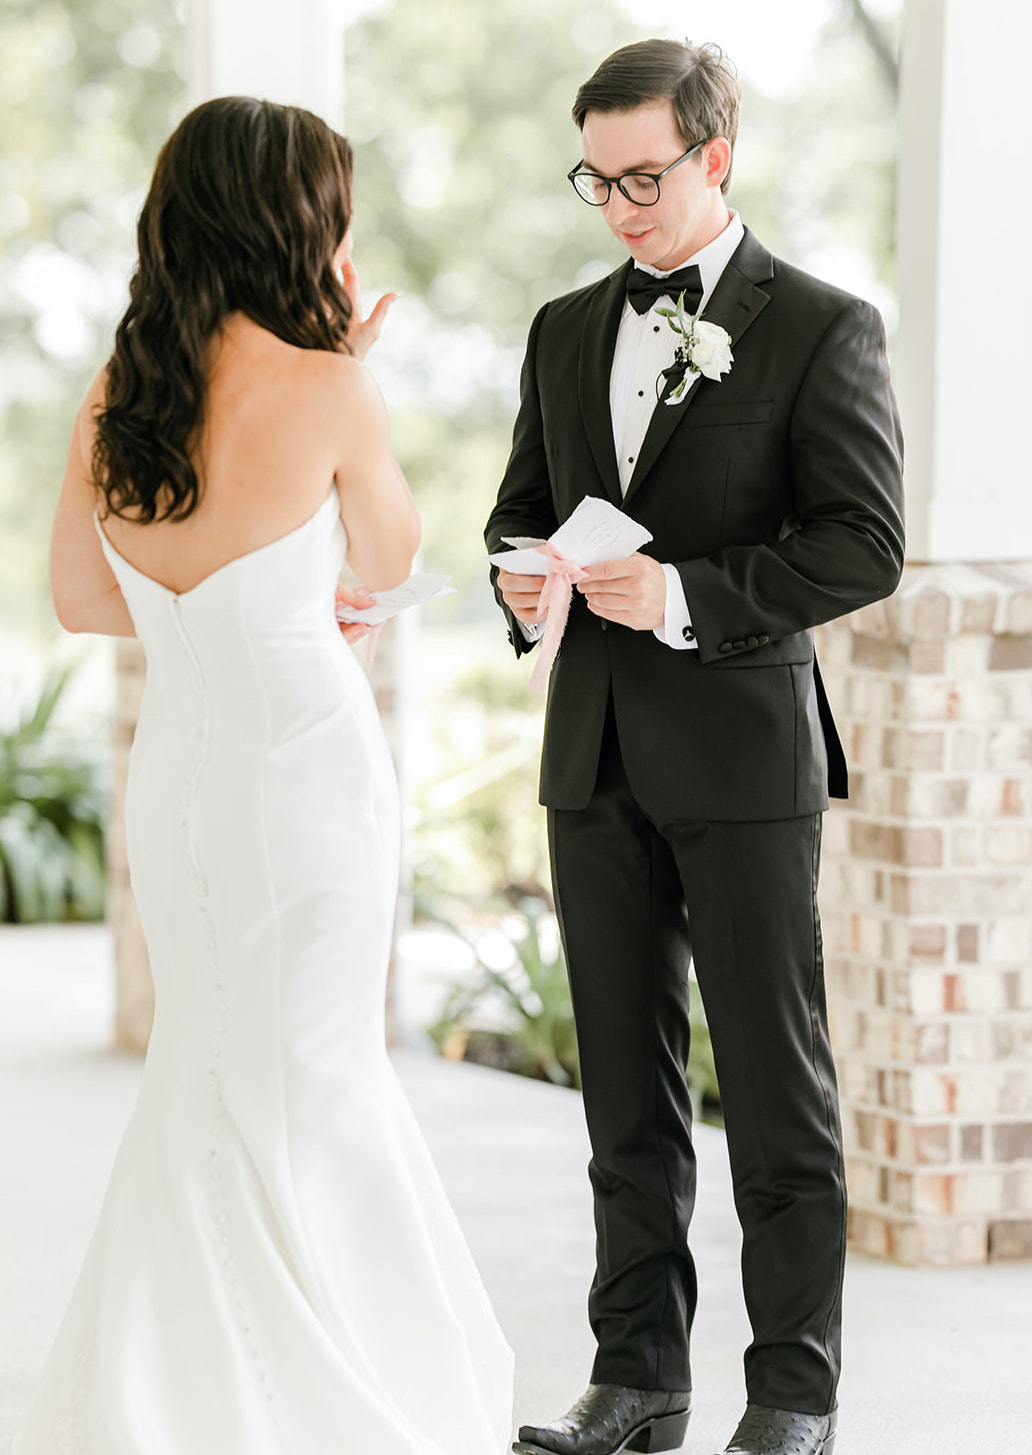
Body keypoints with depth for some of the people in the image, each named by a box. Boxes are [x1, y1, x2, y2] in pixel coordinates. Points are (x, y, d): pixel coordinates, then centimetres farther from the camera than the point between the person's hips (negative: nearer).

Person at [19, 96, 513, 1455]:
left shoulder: (111, 397, 1)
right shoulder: (327, 392, -14)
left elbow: (82, 601, 9)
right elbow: (389, 559, 2)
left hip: (173, 763, 6)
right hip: (308, 754, -6)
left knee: (222, 1066, 20)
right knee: (296, 1080, 6)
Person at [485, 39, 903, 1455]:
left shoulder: (822, 328, -3)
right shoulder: (568, 330, 14)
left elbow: (866, 541, -10)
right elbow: (523, 503, 20)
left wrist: (691, 596, -20)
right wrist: (526, 583, -3)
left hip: (744, 751, -5)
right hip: (597, 754, 5)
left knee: (775, 1082, 0)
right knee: (628, 1086, 9)